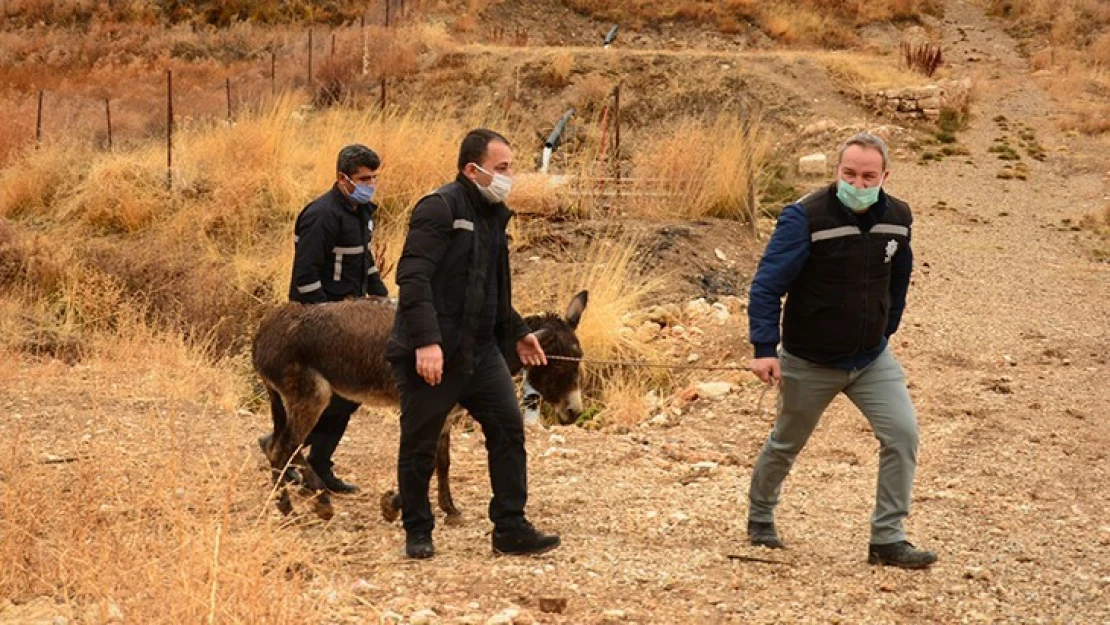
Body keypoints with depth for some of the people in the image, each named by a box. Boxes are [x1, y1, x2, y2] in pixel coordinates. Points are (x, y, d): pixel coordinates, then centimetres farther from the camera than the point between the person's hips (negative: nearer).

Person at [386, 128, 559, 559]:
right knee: (419, 445, 3)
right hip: (431, 354, -8)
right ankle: (417, 533, 17)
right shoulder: (439, 208, -14)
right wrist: (425, 341, -30)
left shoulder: (492, 215, 14)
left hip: (479, 350, 8)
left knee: (508, 429, 1)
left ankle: (510, 529, 7)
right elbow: (413, 277, -23)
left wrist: (517, 333, 28)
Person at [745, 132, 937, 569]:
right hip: (809, 363, -4)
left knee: (903, 435, -12)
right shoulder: (806, 217, -21)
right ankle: (760, 519, 40)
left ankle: (887, 540, -2)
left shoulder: (897, 218, -4)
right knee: (786, 444, 14)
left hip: (872, 359, 4)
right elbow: (767, 284, -22)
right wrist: (764, 348, -30)